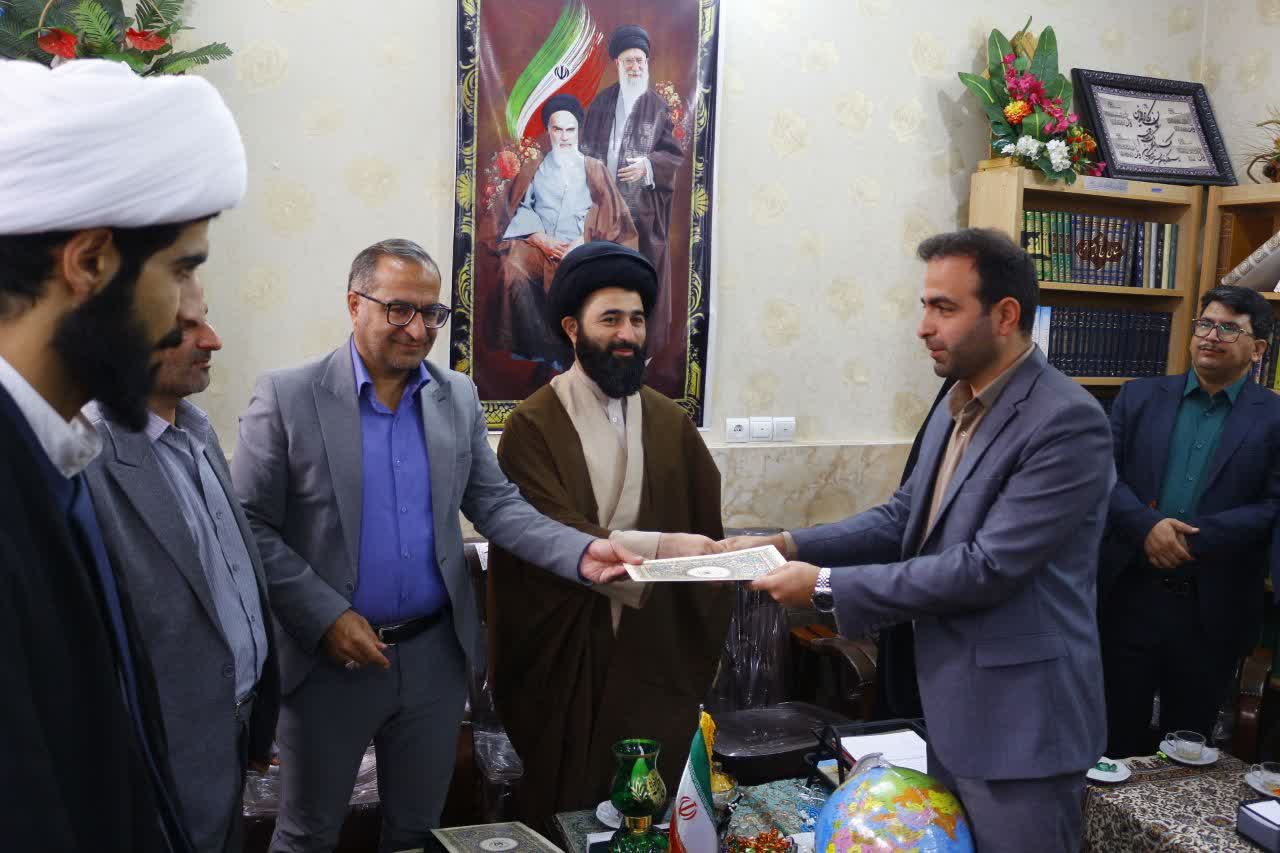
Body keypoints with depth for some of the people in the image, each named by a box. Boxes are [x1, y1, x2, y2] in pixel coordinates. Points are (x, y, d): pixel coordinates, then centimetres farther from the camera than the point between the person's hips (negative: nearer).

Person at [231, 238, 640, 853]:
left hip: (436, 655, 3)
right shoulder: (287, 396, -10)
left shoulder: (459, 397, 2)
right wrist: (325, 618, -17)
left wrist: (580, 553, -13)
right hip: (327, 658, -3)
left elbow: (495, 504, 3)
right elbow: (250, 527, -10)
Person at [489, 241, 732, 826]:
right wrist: (660, 546, -28)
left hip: (654, 652, 4)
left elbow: (708, 532, 5)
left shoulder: (672, 424, 6)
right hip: (564, 655, -3)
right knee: (562, 811, 10)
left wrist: (701, 650, -1)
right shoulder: (534, 425, -7)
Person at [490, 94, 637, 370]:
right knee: (512, 268, -33)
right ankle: (543, 350, -27)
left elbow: (610, 216, 8)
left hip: (580, 247, -1)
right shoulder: (533, 169, 24)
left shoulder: (594, 169, 21)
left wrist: (582, 242, -10)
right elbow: (519, 210, 11)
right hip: (538, 244, 1)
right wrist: (541, 239, -9)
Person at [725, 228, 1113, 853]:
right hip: (950, 706, 9)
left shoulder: (1068, 421, -21)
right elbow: (903, 518, 11)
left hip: (1018, 722, -8)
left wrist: (827, 585, -22)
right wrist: (790, 545, -3)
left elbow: (987, 567, -25)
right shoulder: (958, 406, 8)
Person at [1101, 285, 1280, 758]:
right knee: (1118, 736, 12)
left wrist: (1188, 538, -18)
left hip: (1211, 610, -1)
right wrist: (1147, 526, -17)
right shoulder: (1139, 397, 6)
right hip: (1130, 597, 1)